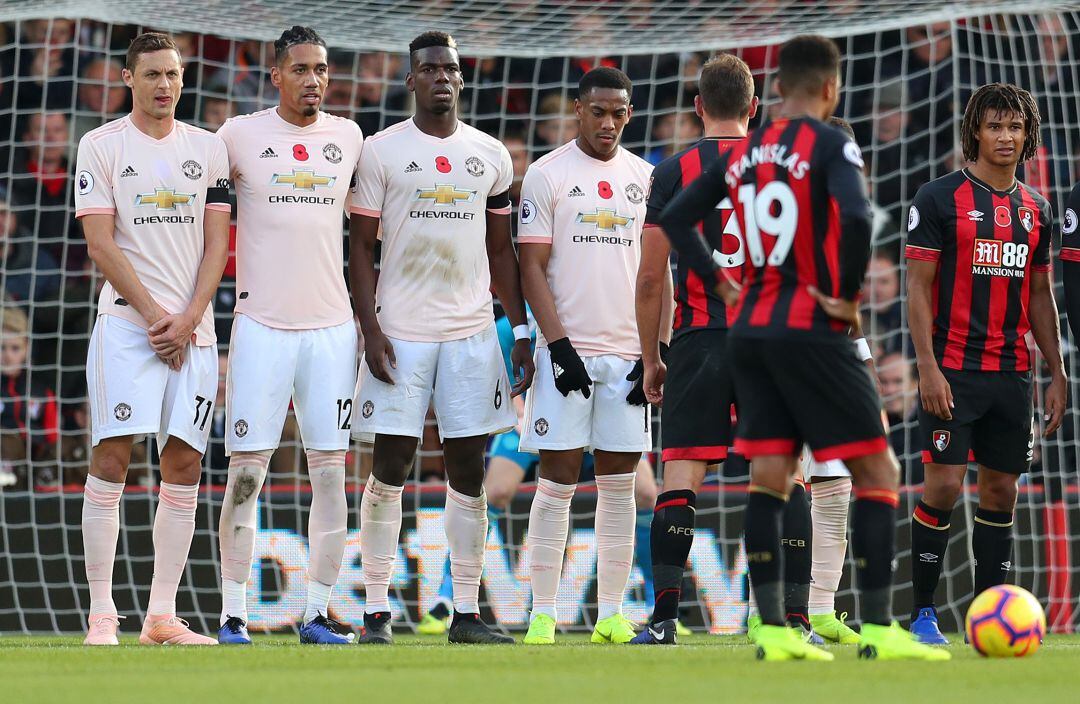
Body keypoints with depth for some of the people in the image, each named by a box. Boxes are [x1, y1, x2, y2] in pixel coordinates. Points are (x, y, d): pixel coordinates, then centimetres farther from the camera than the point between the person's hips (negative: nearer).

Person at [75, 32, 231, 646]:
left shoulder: (208, 148, 11)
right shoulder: (102, 146, 1)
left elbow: (216, 244, 8)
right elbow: (101, 244, -5)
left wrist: (187, 319, -5)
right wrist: (154, 314, -11)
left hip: (193, 329, 4)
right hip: (127, 322, -4)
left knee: (184, 467, 1)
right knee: (111, 461, -10)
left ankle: (162, 617, 5)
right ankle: (102, 613, -7)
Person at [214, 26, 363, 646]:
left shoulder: (348, 138, 9)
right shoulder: (240, 136, 0)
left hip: (332, 326, 3)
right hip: (262, 326, -3)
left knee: (331, 474, 1)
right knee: (247, 473, -5)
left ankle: (318, 612, 7)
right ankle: (234, 612, 0)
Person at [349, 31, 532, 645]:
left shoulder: (491, 156, 9)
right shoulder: (383, 151, 0)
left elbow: (501, 251, 14)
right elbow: (361, 248, 0)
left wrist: (522, 332, 7)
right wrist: (371, 330, -10)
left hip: (472, 333, 3)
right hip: (401, 333, -3)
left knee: (469, 472, 3)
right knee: (390, 469, -3)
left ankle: (467, 614, 8)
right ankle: (377, 613, 2)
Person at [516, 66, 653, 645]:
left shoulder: (644, 178, 10)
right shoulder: (548, 174, -1)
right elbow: (532, 269, -5)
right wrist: (558, 346, -13)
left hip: (628, 356, 4)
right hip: (566, 351, -4)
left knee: (619, 484, 4)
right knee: (558, 482, -3)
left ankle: (611, 613, 9)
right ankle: (542, 613, 1)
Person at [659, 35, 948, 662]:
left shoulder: (741, 154, 10)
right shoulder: (829, 144, -10)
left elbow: (675, 218, 14)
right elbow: (856, 218, -27)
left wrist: (720, 283, 14)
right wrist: (848, 296, -14)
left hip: (751, 329, 7)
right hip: (811, 330, -7)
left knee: (769, 478, 8)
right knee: (877, 471, 0)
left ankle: (773, 630, 4)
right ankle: (879, 629, -6)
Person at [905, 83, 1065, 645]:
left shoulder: (1035, 208, 12)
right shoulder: (939, 198, -5)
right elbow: (918, 287, -7)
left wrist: (1056, 373, 13)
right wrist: (927, 367, -15)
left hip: (1011, 373, 5)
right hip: (953, 371, -5)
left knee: (1001, 489, 6)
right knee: (944, 485, -10)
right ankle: (923, 612, -1)